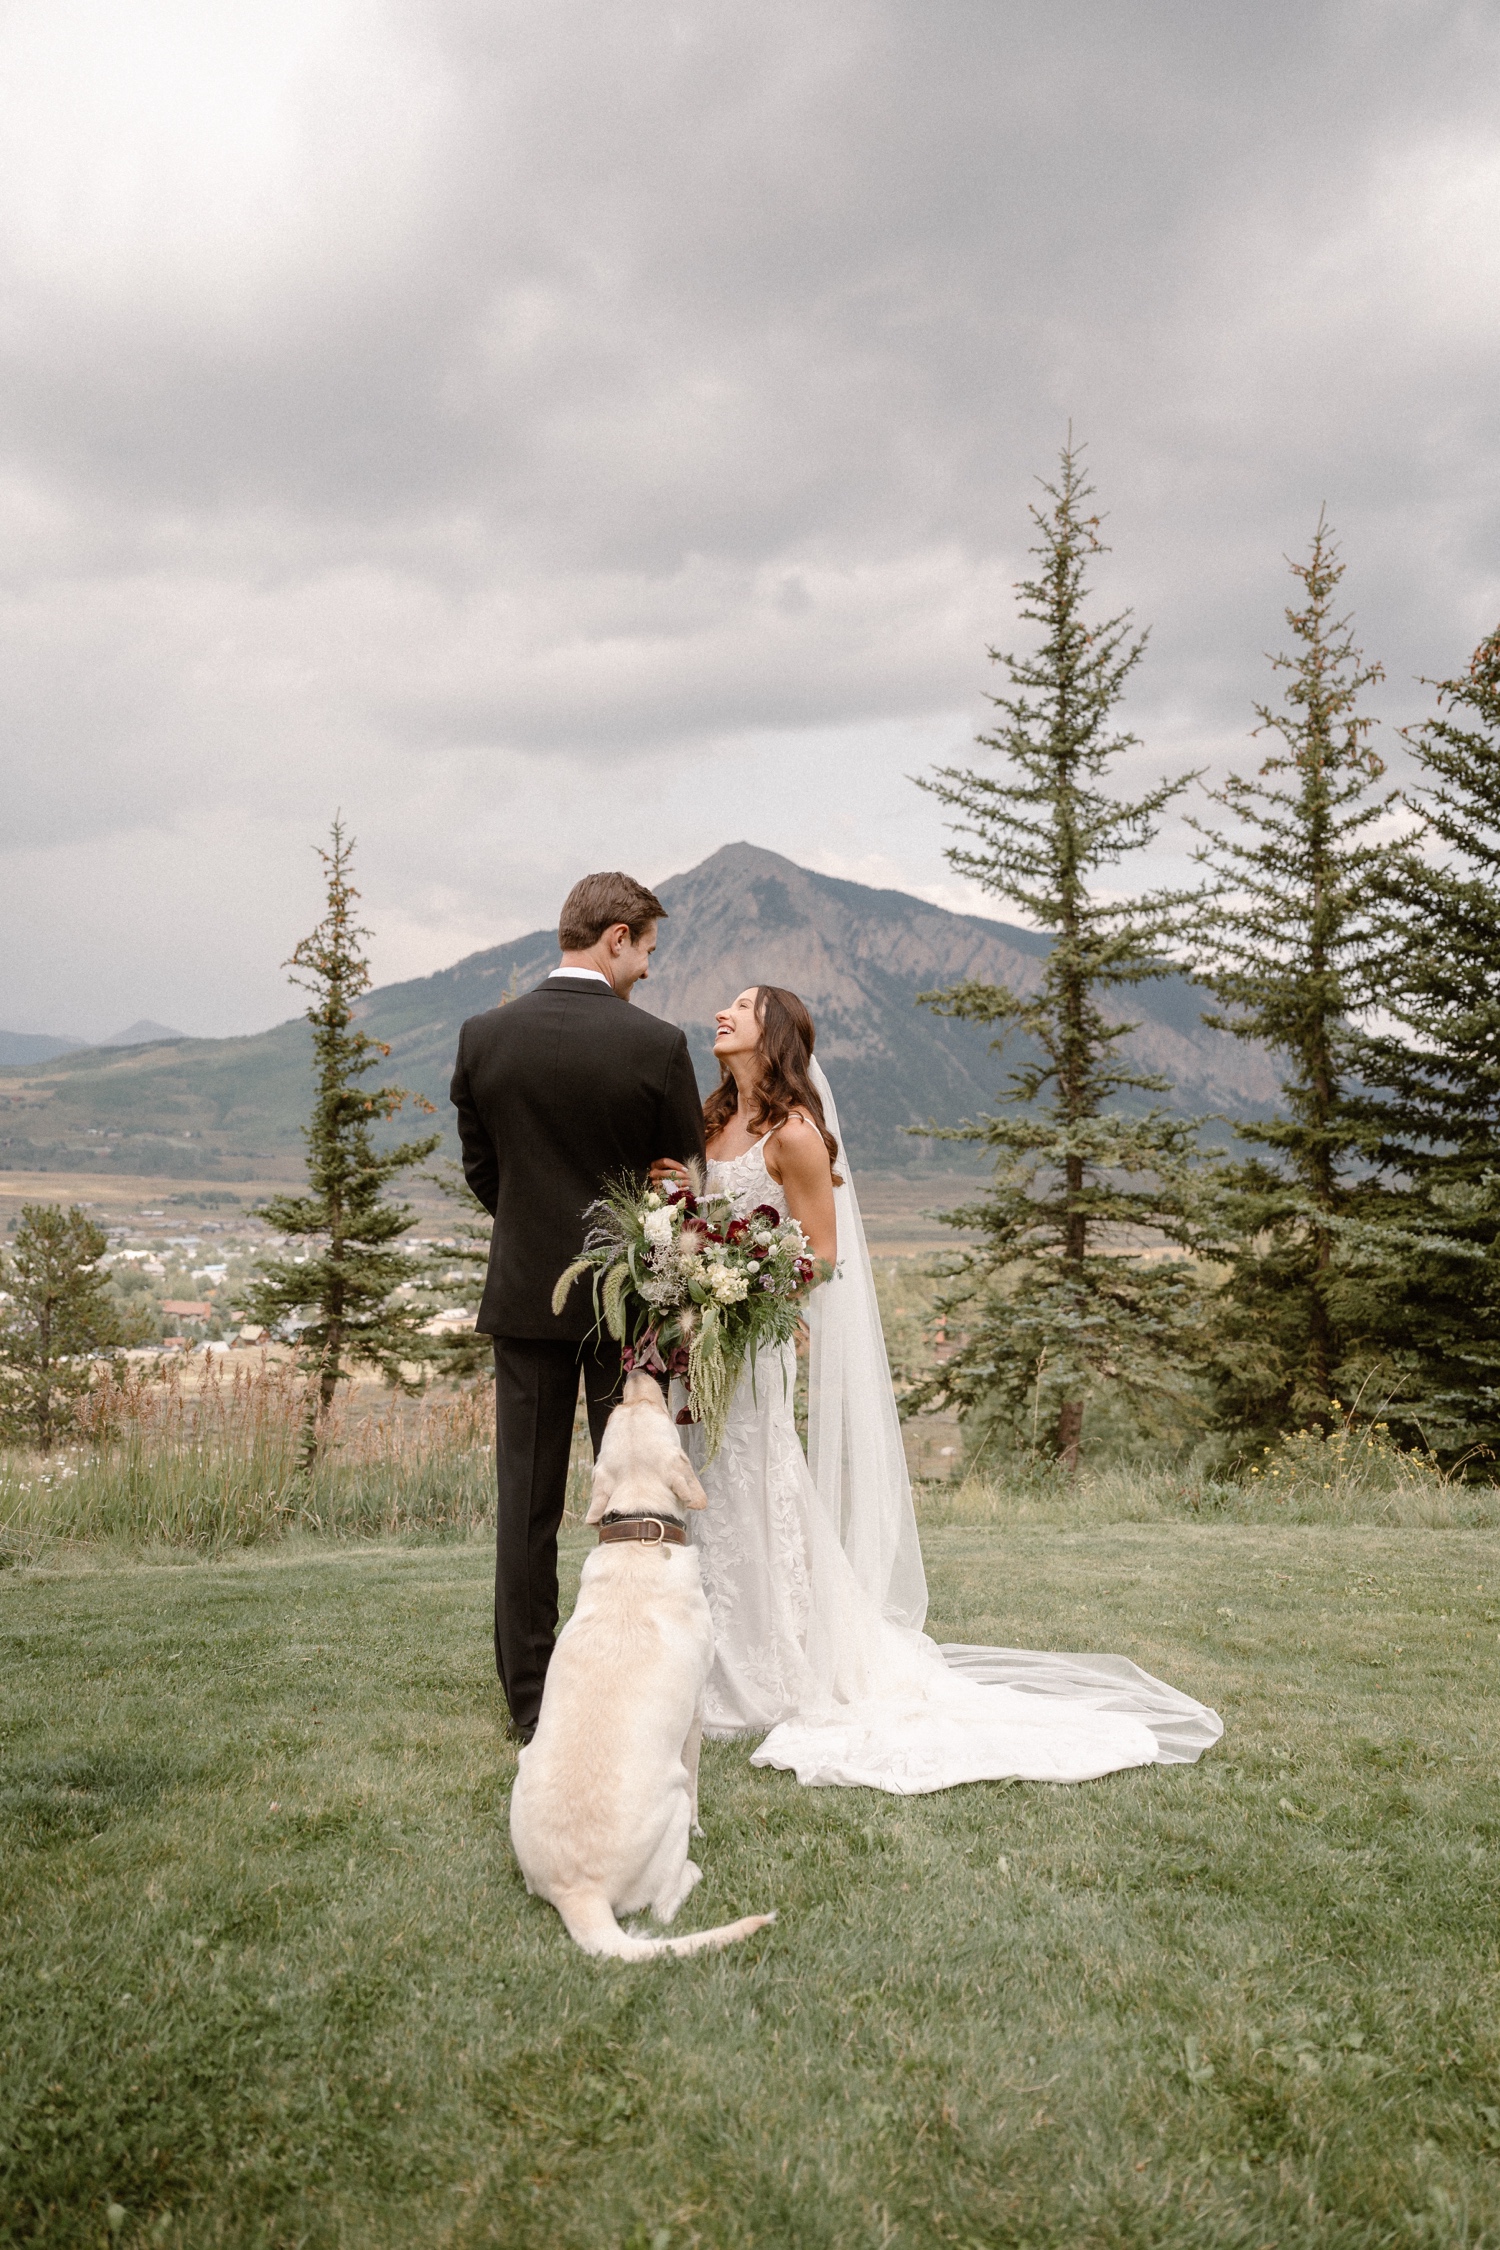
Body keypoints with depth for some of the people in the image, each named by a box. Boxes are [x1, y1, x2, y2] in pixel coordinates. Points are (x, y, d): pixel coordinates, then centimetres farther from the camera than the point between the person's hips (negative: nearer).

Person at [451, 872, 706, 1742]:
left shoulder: (484, 1036, -3)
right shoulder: (657, 1044, -12)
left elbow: (481, 1169, 6)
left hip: (526, 1295, 2)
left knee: (527, 1504, 9)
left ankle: (532, 1700, 16)